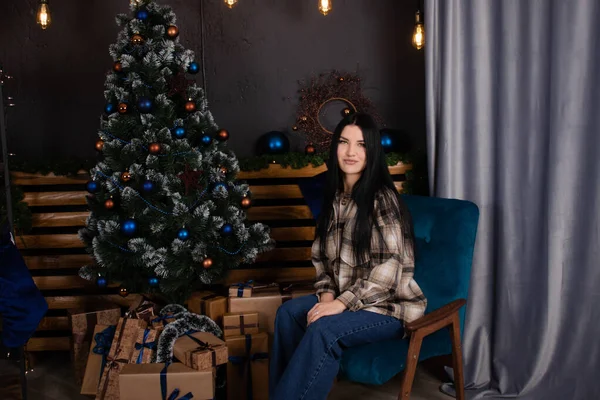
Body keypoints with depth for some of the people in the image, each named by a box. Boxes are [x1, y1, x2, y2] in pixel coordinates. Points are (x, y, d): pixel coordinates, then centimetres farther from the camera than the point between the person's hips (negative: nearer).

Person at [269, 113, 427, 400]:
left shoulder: (382, 198, -15)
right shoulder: (334, 196, 8)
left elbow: (389, 265, -21)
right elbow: (322, 257, 12)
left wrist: (342, 302, -23)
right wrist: (327, 293, -6)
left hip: (389, 304, -7)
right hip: (347, 299, 7)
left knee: (324, 328, -29)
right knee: (289, 311, -14)